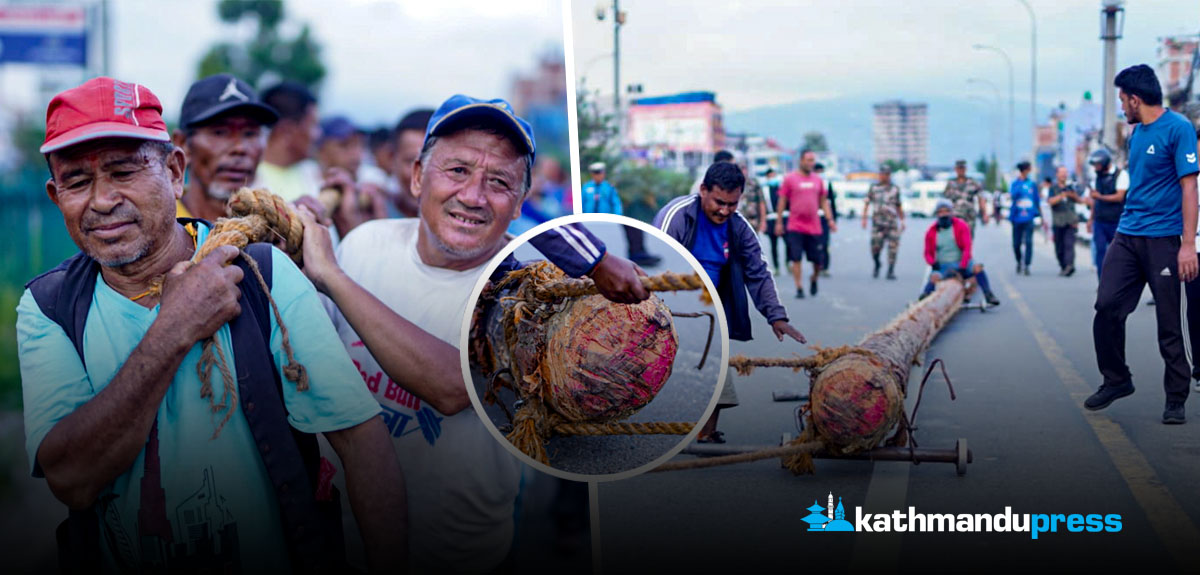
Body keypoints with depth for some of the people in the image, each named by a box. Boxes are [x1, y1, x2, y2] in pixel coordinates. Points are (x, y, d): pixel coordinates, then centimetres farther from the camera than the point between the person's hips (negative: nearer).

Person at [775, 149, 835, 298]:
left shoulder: (817, 180, 9)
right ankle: (799, 288, 0)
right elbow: (782, 201, 1)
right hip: (795, 228, -3)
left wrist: (830, 220, 5)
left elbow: (823, 202, 15)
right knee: (796, 259, -5)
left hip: (814, 228, 3)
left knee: (817, 260, 6)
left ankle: (814, 280, 33)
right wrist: (779, 222, -1)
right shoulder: (790, 179, -1)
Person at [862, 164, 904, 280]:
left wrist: (902, 221, 15)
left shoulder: (895, 189, 11)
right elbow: (866, 204, 6)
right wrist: (864, 218, -2)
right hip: (878, 222, -1)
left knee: (893, 247, -6)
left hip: (892, 222, 1)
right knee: (875, 247, -4)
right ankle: (877, 265, 25)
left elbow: (899, 206, 17)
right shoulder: (874, 188, 7)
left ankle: (891, 271, 2)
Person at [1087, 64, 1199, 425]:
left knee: (1169, 324, 0)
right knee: (1107, 307, 0)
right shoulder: (1135, 134, 14)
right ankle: (1116, 380, 15)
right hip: (1127, 237, 7)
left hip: (1162, 241, -7)